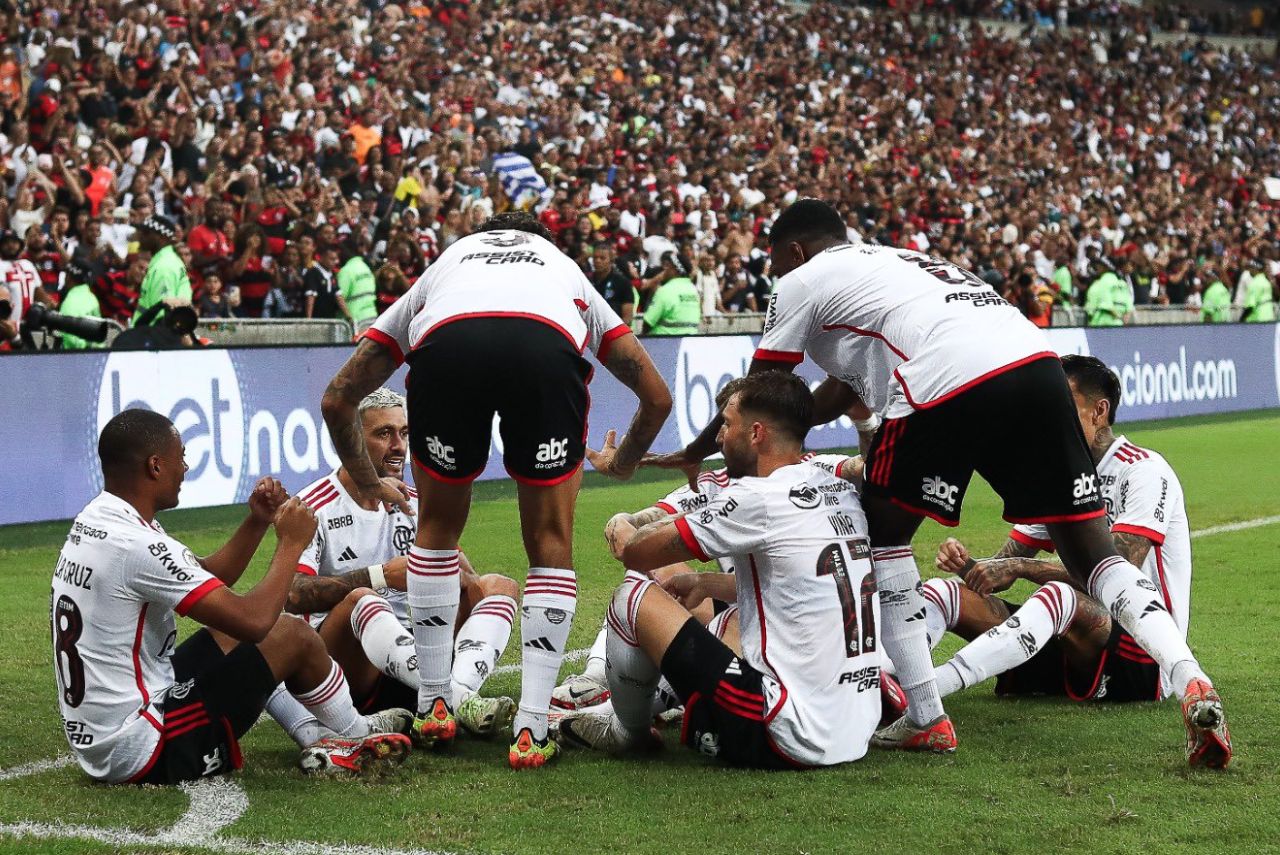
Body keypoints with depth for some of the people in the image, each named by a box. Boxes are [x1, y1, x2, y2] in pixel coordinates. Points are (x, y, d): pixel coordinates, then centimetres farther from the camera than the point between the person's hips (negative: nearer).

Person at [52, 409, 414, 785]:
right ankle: (358, 735, 24)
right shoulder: (135, 545, -24)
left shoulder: (94, 520, 7)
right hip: (142, 751, -10)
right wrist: (291, 543, -9)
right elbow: (254, 621, -24)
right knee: (296, 635, -2)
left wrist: (257, 522, 6)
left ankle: (315, 737, 17)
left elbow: (205, 581, 19)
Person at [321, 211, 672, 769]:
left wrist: (369, 483, 58)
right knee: (551, 543, 17)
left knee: (437, 527, 26)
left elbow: (337, 399, 42)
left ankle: (434, 705, 30)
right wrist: (622, 462, 62)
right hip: (548, 347, -1)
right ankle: (531, 730, 11)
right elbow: (656, 397, 42)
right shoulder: (568, 271, 44)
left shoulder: (442, 267, 44)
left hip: (445, 346, 1)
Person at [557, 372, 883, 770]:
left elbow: (636, 553, -2)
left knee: (634, 594, 2)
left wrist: (621, 530, 21)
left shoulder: (758, 498, -13)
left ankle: (625, 733, 23)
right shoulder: (843, 493, 10)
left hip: (786, 741, -9)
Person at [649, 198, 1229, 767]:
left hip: (948, 381, -6)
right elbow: (835, 397, 48)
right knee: (1092, 555, 8)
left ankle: (925, 719, 11)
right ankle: (1189, 681, -12)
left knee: (883, 533, 15)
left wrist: (694, 453, 43)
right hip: (1037, 361, 7)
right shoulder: (891, 262, 40)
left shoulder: (803, 280, 19)